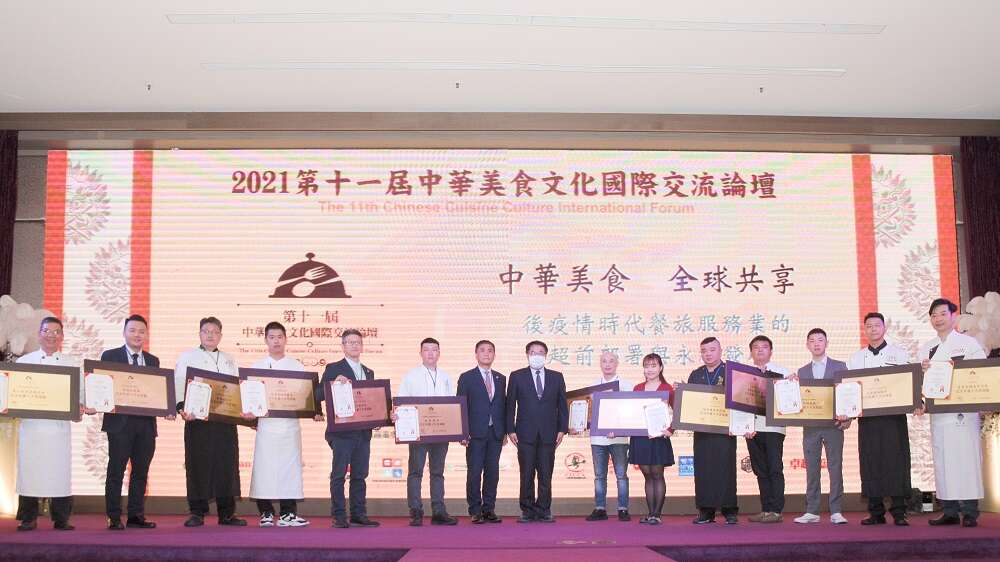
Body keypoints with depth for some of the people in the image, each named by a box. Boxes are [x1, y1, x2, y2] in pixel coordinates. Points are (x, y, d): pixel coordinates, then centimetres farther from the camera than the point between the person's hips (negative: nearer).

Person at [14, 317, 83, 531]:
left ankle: (61, 519, 6)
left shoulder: (72, 364, 12)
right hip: (31, 424, 0)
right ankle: (28, 519, 9)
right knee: (28, 470, -1)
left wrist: (80, 407, -11)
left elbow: (80, 392, 8)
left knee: (60, 471, -2)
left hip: (60, 425, 0)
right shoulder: (24, 362, 11)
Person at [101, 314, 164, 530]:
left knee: (141, 472, 7)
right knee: (116, 471, -1)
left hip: (146, 423, 4)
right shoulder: (110, 356, 5)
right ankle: (114, 518, 4)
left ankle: (136, 516, 14)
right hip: (120, 422, -4)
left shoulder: (153, 361, 16)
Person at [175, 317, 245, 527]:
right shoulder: (187, 357, 10)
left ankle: (227, 513, 7)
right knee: (198, 464, -4)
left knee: (227, 464, 1)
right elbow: (179, 385, 0)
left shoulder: (229, 360, 21)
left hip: (225, 419, 3)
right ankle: (197, 512, 4)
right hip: (197, 417, -3)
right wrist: (182, 408, -16)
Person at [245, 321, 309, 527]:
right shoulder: (256, 367, 10)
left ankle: (287, 513, 2)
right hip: (266, 424, 0)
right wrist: (249, 412, -12)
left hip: (290, 424, 0)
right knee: (265, 468, -2)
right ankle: (266, 513, 7)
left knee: (289, 468, -2)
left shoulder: (297, 367, 11)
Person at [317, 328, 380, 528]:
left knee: (360, 475, 8)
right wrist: (335, 383, -23)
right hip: (342, 431, -5)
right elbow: (320, 395, -7)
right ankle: (339, 517, 0)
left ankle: (359, 515, 13)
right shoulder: (333, 369, 1)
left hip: (363, 431, 6)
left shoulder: (369, 373, 18)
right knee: (339, 474, -3)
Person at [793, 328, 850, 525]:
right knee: (811, 469, 3)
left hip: (833, 424, -2)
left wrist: (847, 417, -9)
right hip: (810, 426, 2)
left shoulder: (840, 367, 7)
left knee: (835, 467, -3)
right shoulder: (802, 371, 15)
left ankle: (836, 511, 1)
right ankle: (811, 511, 7)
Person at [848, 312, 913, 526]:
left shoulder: (899, 354, 10)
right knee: (870, 461, 0)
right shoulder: (856, 358, 16)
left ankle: (899, 512, -1)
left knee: (895, 460, -6)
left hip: (894, 414, -2)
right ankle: (876, 512, 6)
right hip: (866, 415, 2)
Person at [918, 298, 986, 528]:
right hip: (937, 412, 4)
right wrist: (923, 369, -9)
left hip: (963, 410, -4)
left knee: (966, 458, -8)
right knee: (942, 461, 2)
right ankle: (949, 512, 7)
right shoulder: (926, 349, 17)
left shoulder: (968, 343, 6)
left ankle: (970, 512, -3)